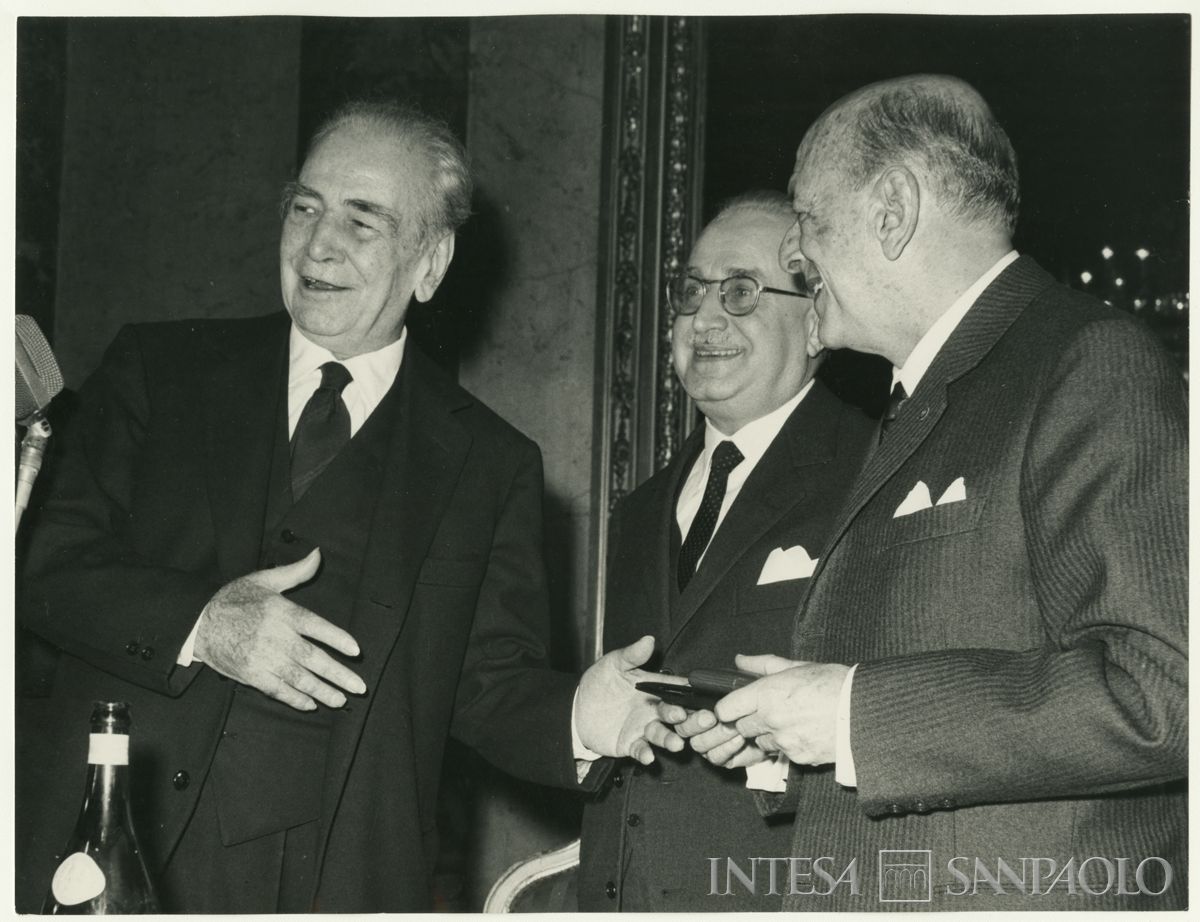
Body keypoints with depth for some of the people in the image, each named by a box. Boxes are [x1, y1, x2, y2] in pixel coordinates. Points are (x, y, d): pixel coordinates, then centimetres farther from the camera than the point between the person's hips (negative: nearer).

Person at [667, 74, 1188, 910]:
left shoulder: (1093, 363, -12)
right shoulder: (922, 409, 17)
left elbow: (1168, 688, -23)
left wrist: (858, 712, -19)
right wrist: (780, 734, 6)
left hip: (1025, 898, -8)